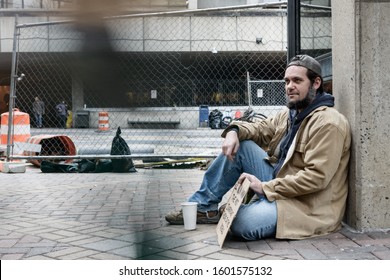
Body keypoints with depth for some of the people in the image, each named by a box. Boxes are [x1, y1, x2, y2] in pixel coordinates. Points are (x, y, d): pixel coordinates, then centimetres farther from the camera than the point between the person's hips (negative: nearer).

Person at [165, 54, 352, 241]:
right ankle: (204, 206, 9)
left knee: (241, 222, -32)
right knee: (238, 145, 2)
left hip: (307, 203, -8)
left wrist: (265, 187, -21)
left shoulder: (328, 123, -18)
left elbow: (316, 177, -25)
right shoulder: (290, 114, 11)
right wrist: (234, 131, -7)